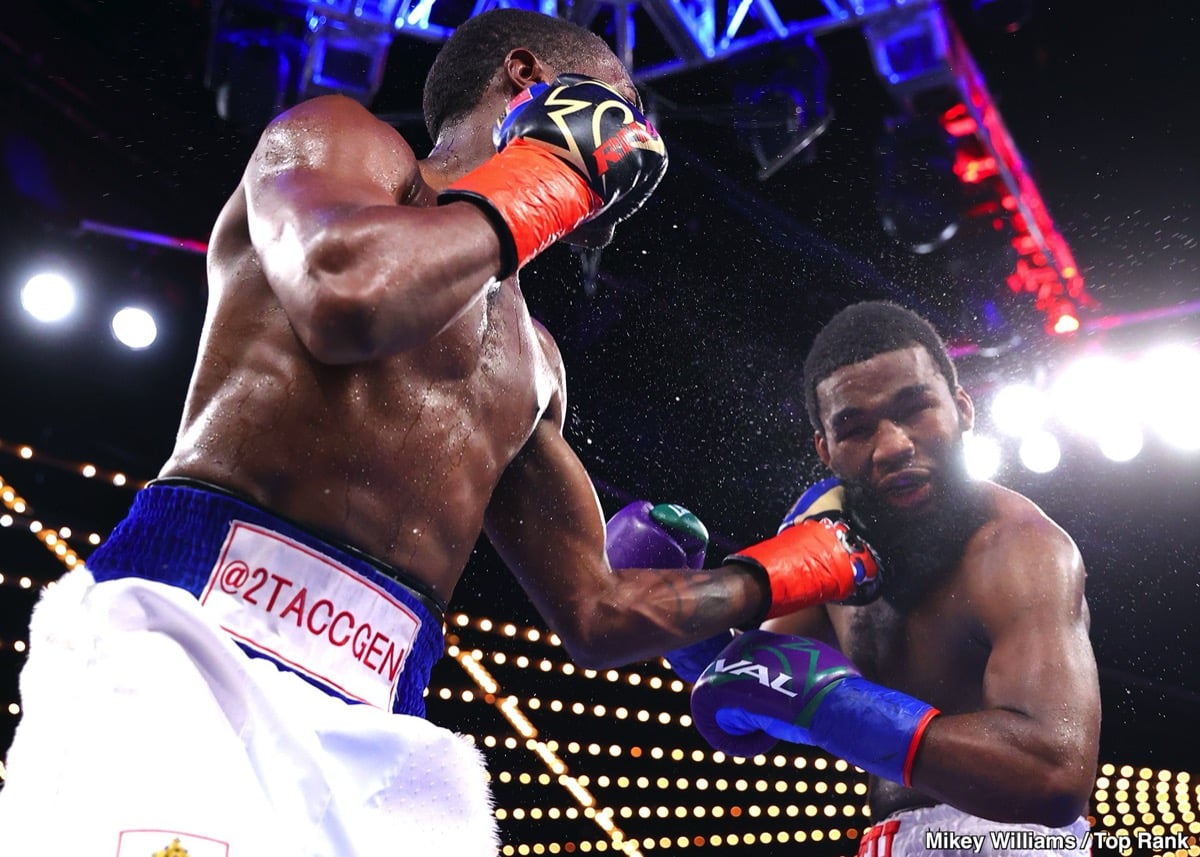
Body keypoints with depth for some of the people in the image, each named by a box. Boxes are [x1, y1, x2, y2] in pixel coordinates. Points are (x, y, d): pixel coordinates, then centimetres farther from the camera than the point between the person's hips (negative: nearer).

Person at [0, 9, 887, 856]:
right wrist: (544, 177, -3)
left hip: (378, 737, 7)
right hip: (187, 646, -7)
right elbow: (347, 290, -19)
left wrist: (790, 575, 32)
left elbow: (600, 615, 28)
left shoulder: (533, 361, 25)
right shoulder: (338, 136, 7)